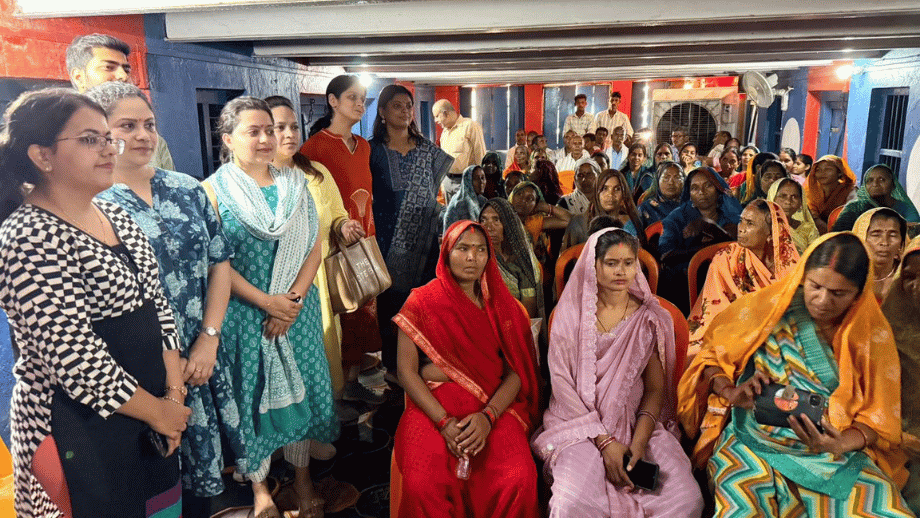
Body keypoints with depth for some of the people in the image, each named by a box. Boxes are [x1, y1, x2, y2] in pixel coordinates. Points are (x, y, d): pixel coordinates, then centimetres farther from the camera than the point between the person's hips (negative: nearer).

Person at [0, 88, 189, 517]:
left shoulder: (115, 215, 6)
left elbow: (157, 305, 8)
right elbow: (76, 360, -23)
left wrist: (174, 393, 0)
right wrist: (158, 411, -12)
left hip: (152, 410, 8)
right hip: (81, 429, -7)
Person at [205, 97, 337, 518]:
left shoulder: (295, 184, 6)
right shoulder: (214, 190, -4)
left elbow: (314, 250, 2)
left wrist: (292, 300, -11)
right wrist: (266, 302, -15)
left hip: (297, 309, 3)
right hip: (242, 314, -3)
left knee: (298, 387, 11)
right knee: (251, 393, 8)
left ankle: (302, 478, 29)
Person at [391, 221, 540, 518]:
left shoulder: (501, 304, 10)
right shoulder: (422, 302, 4)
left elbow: (516, 371, 3)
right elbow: (407, 371, -2)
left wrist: (488, 416, -15)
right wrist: (444, 422, -14)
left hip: (495, 405, 2)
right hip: (433, 405, -1)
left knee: (517, 480, -25)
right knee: (422, 485, -28)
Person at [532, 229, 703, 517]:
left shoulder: (650, 318, 7)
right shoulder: (571, 313, 2)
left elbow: (656, 388, 4)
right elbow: (561, 382, -3)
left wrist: (639, 442, -13)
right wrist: (604, 440, -13)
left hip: (637, 422, 2)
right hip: (581, 423, -2)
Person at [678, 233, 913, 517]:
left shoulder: (873, 333, 2)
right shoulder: (767, 307, -3)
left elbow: (876, 419, 4)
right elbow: (711, 355, 5)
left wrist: (840, 445, -17)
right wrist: (730, 392, -16)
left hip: (836, 455, 3)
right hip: (754, 442, -3)